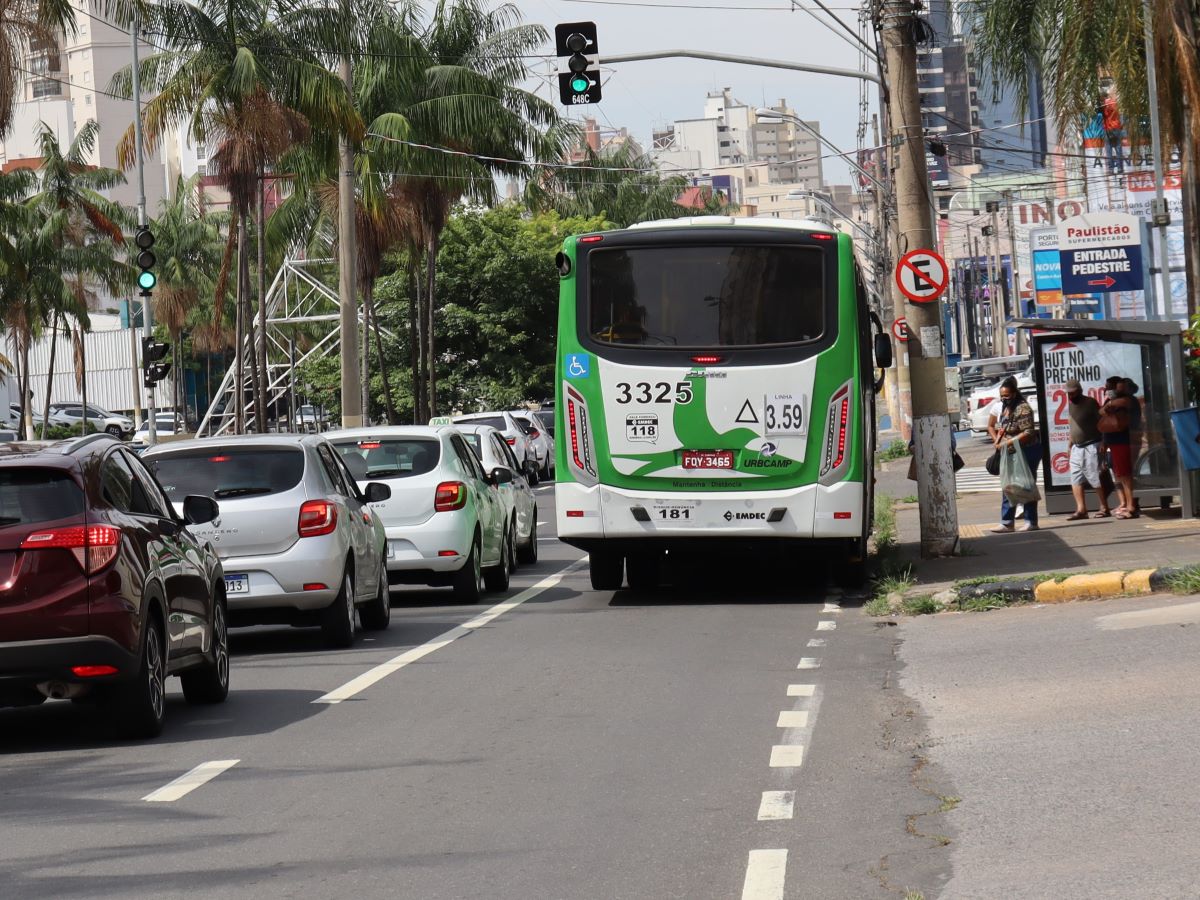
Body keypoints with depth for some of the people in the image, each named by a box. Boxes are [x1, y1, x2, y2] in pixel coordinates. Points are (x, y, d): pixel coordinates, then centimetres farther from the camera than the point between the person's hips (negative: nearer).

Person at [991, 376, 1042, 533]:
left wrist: (1008, 442, -24)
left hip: (1026, 452, -10)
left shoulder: (1023, 408, -16)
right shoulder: (1006, 409, 13)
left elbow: (1028, 433, -23)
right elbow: (1002, 429, 24)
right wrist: (998, 442, 5)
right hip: (1011, 454, 10)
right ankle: (1006, 523, 12)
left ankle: (1031, 522, 4)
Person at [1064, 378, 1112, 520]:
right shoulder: (1070, 405, 13)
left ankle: (1104, 508, -1)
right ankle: (1081, 509, 4)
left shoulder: (1090, 403, -8)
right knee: (1076, 479, 2)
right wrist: (1070, 445, 18)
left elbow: (1100, 423, -10)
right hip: (1076, 448, 7)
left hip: (1091, 446, -7)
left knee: (1095, 478, -7)